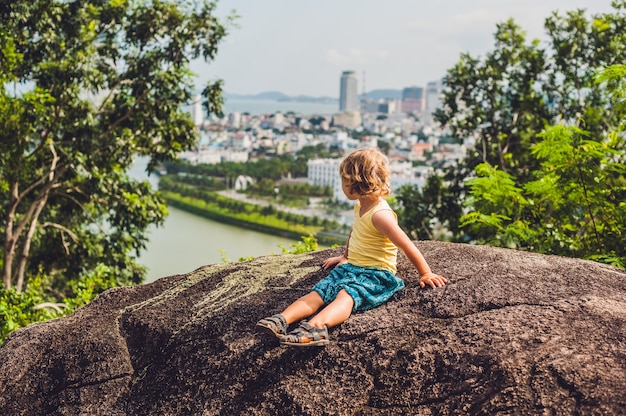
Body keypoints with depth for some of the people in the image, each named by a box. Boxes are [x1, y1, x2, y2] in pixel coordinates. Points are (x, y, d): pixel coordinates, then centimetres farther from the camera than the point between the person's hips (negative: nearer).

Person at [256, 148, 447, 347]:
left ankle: (315, 327, -60)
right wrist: (344, 257, 41)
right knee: (318, 292, -14)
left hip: (377, 274, -8)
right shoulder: (360, 207, 12)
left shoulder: (380, 214, -18)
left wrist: (425, 274, -13)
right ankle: (282, 320, -32)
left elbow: (407, 246, -17)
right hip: (351, 267, 9)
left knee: (346, 295, -35)